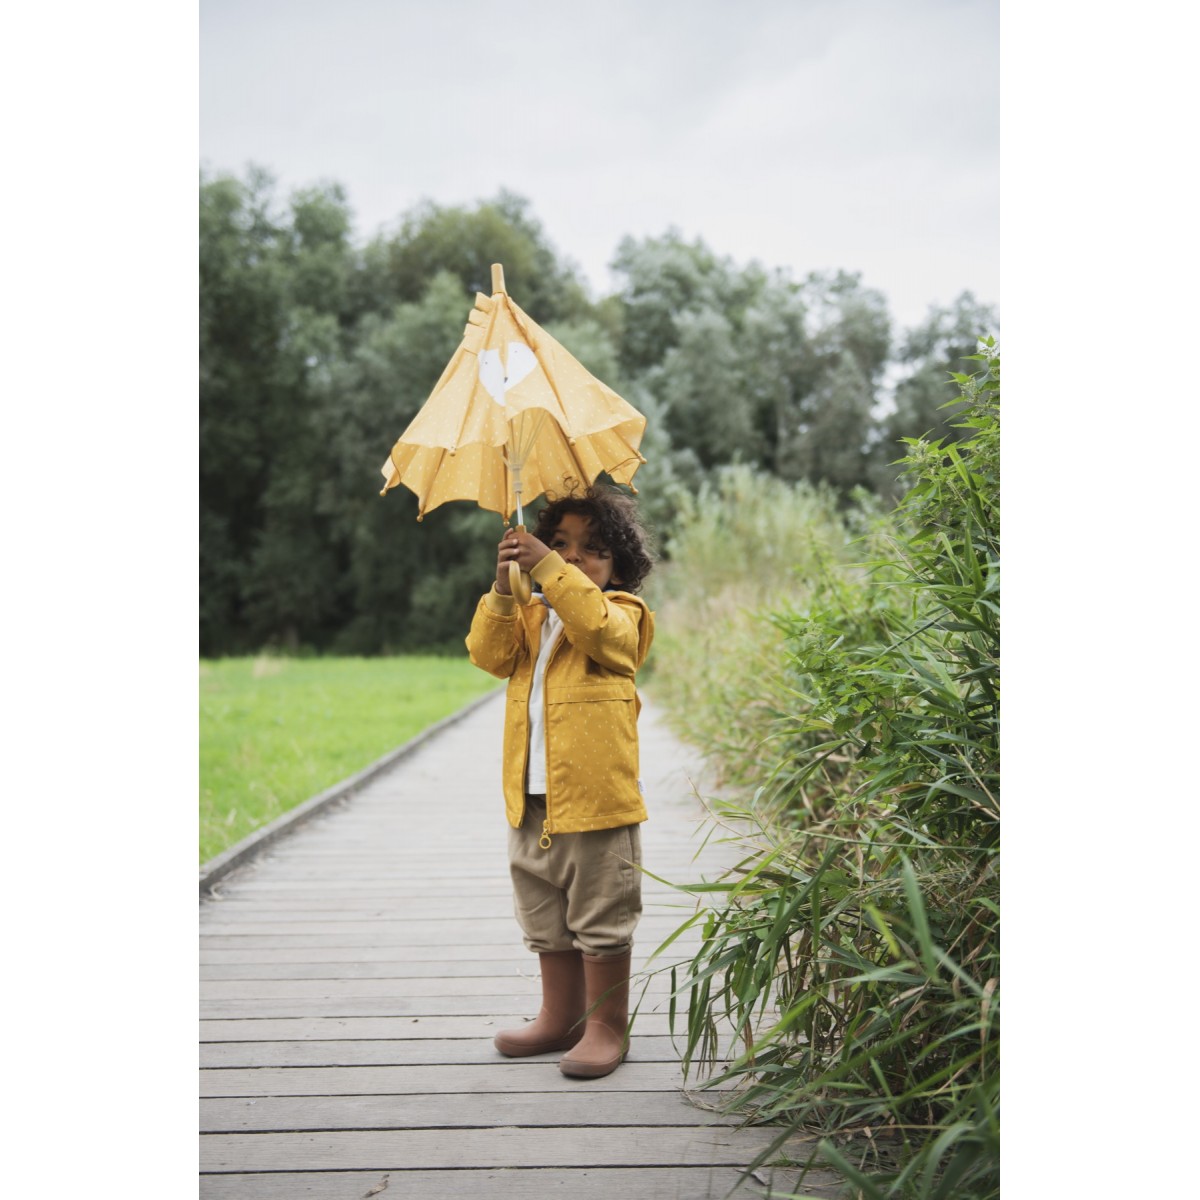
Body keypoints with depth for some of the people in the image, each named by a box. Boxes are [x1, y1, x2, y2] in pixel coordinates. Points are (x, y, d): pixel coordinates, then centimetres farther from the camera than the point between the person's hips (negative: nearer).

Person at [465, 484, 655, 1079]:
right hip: (531, 800, 7)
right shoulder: (530, 616, 16)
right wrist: (502, 589, -15)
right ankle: (561, 1018, 31)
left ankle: (607, 1027, 14)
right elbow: (490, 654, -2)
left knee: (601, 919, 2)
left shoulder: (621, 614, -2)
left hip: (596, 797, -6)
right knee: (547, 920, 17)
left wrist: (548, 566, -27)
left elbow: (595, 626, -25)